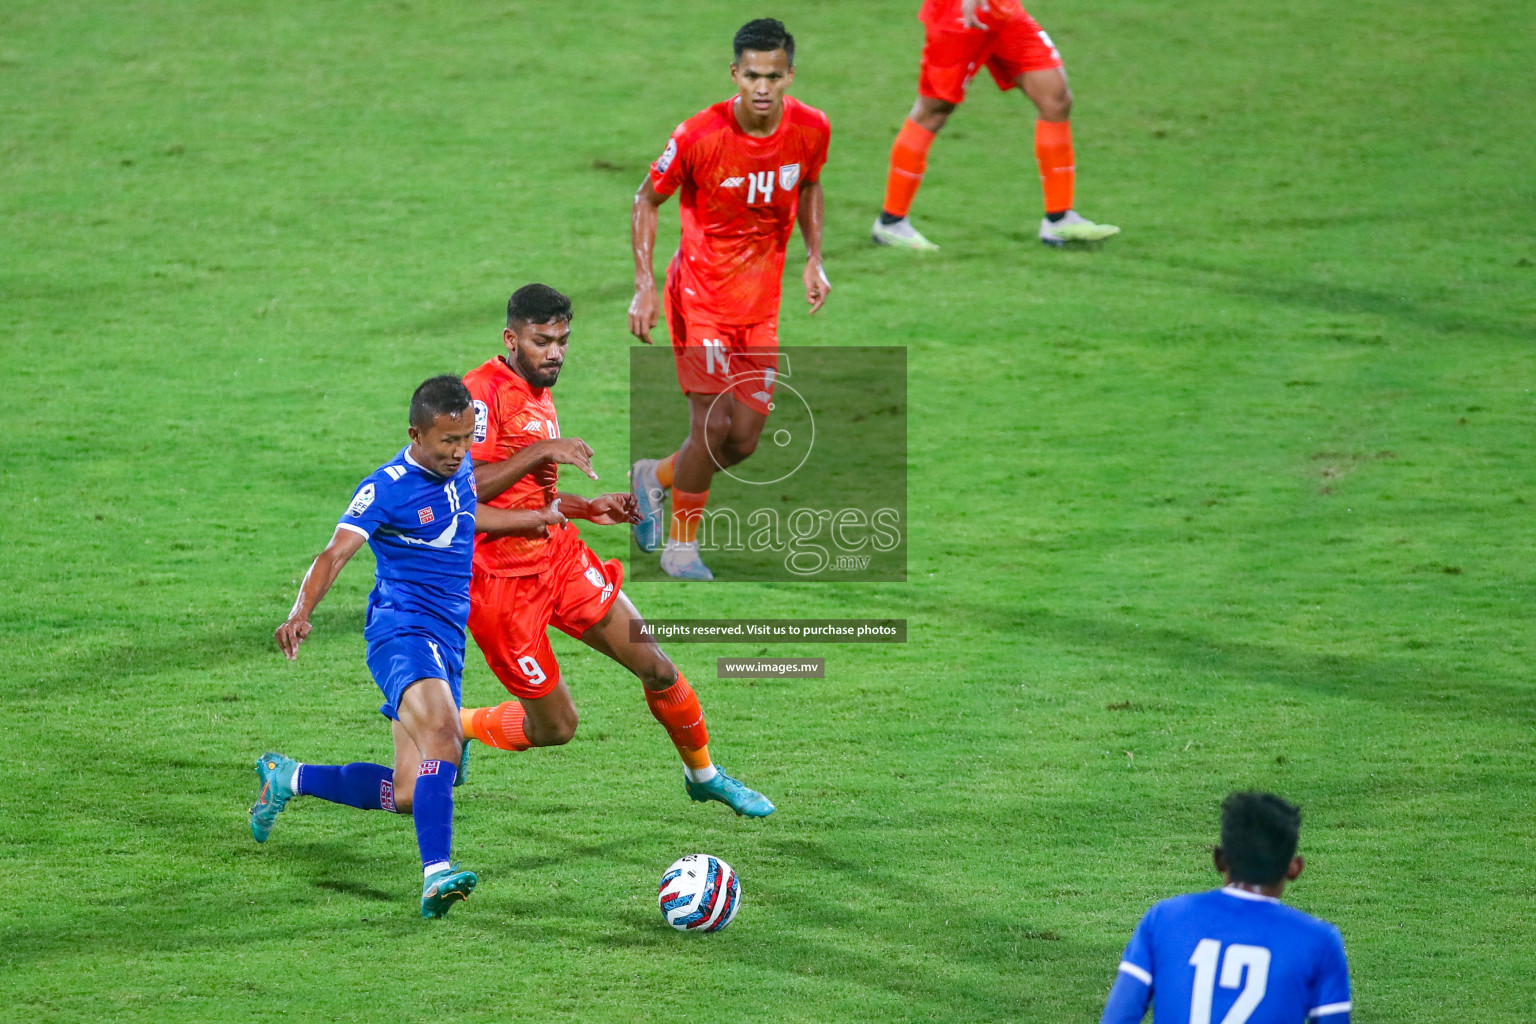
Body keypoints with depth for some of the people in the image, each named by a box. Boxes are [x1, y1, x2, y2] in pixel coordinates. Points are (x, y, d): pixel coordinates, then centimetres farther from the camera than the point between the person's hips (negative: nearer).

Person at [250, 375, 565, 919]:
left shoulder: (461, 469, 12)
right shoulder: (386, 488, -11)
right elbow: (335, 553, -21)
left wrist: (538, 518, 44)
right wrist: (301, 612, -37)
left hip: (447, 643, 8)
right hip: (401, 630, -8)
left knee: (409, 793, 5)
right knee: (442, 733, -34)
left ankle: (287, 778, 27)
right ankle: (436, 872, -42)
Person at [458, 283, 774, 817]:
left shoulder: (540, 397, 12)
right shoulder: (482, 393, -17)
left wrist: (588, 508, 12)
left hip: (559, 555, 8)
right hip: (502, 579, -8)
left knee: (655, 665, 2)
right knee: (554, 726, 0)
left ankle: (703, 774, 24)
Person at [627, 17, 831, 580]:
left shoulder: (811, 129, -9)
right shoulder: (699, 135, -20)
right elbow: (647, 200, -6)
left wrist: (814, 259, 0)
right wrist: (644, 286, -13)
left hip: (761, 302, 4)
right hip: (700, 292, -4)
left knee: (744, 440, 3)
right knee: (713, 425, -14)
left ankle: (655, 477, 33)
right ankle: (681, 547, 6)